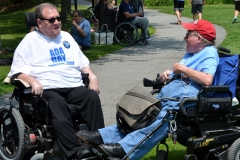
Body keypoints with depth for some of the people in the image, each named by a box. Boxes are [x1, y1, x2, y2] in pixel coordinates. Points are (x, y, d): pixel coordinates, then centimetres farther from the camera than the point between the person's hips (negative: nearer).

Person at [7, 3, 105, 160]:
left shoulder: (66, 36, 24)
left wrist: (92, 76, 7)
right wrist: (33, 81, -18)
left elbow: (82, 62, 28)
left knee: (92, 97, -29)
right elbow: (17, 70, 2)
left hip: (74, 87, 5)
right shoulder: (30, 40, 9)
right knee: (57, 103, -39)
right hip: (48, 89, -4)